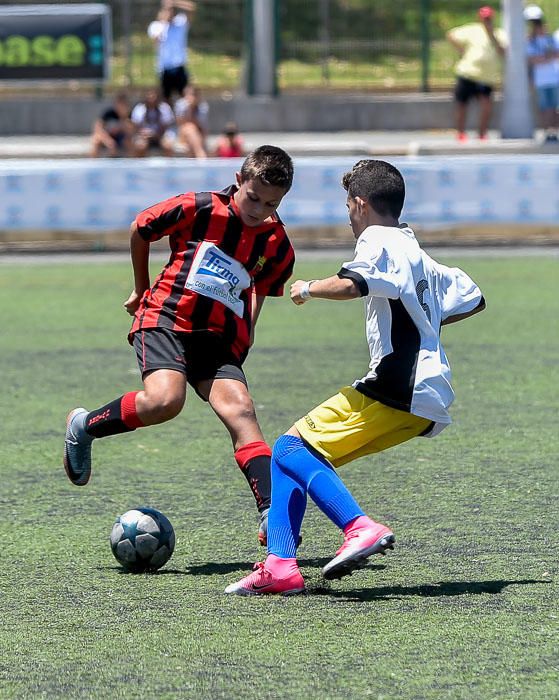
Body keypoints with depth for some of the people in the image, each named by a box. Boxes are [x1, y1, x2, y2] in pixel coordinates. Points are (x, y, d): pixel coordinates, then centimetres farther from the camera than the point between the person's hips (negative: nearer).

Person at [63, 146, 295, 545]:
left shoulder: (277, 246, 4)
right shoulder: (199, 209, -8)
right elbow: (140, 230, 8)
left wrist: (243, 341, 14)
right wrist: (142, 289, 19)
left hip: (219, 338, 4)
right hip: (166, 319, -4)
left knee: (240, 410, -17)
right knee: (165, 400, -29)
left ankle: (271, 516, -24)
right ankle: (84, 427, -4)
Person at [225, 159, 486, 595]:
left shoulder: (380, 242, -4)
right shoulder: (418, 256, 25)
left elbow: (350, 284, -25)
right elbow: (474, 299, 36)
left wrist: (308, 289, -7)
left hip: (398, 391, -10)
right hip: (426, 400, 10)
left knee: (291, 449, -12)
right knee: (291, 452, 10)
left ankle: (359, 528, -29)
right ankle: (280, 564, -2)